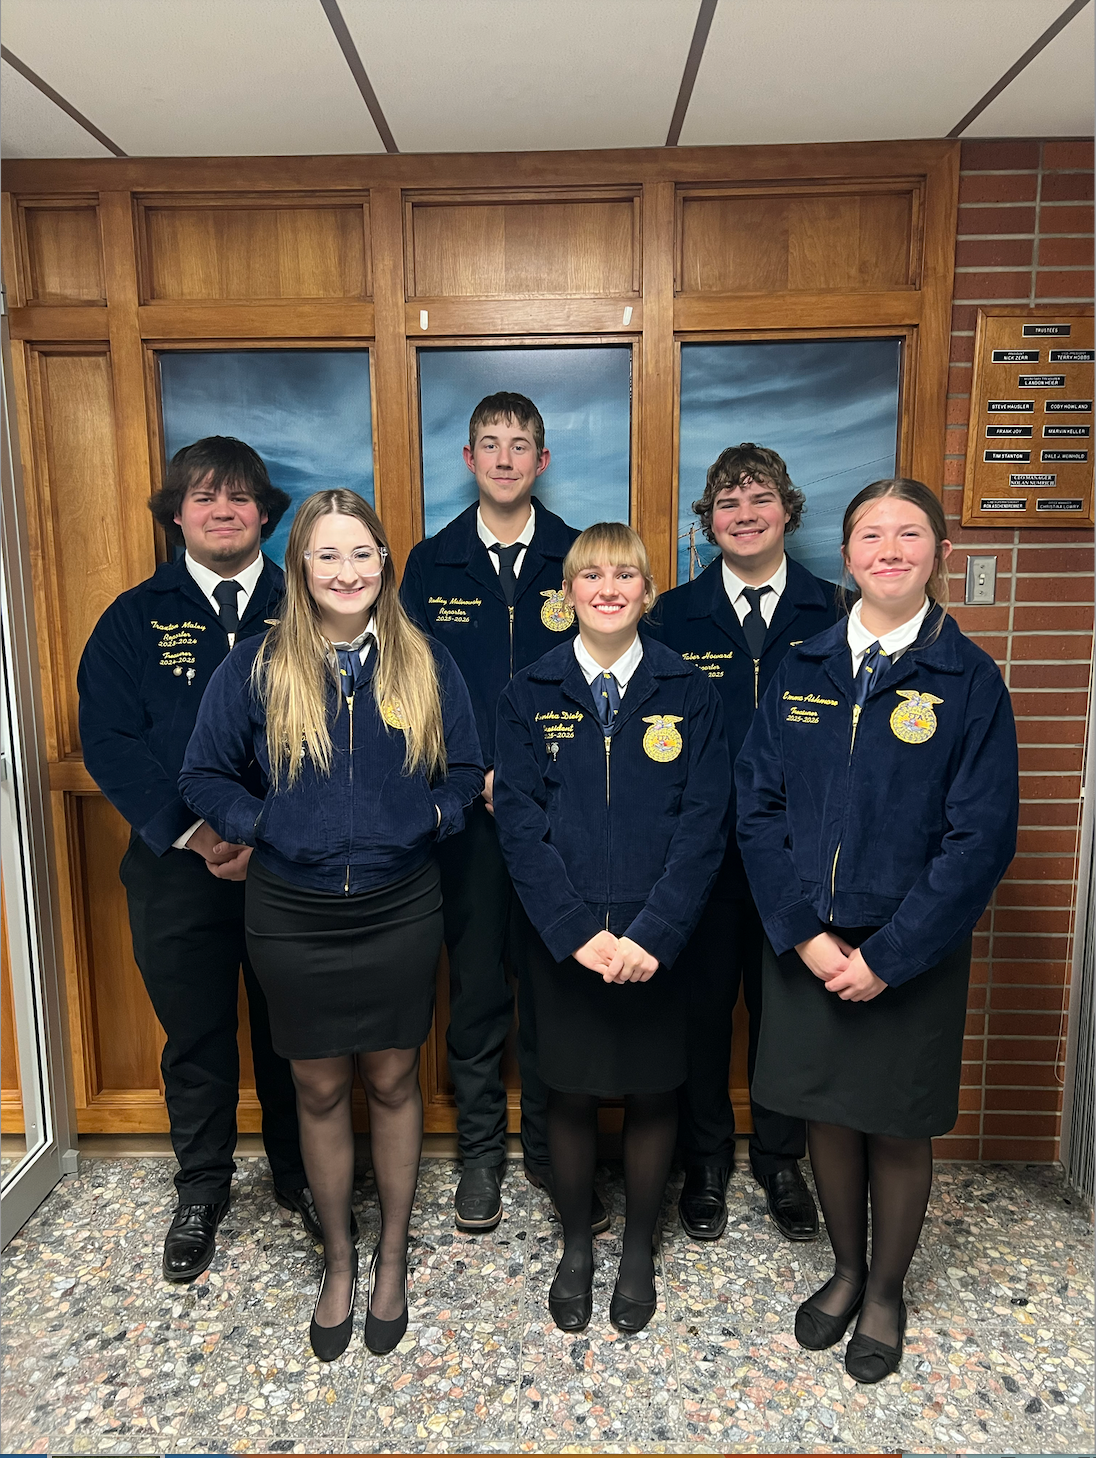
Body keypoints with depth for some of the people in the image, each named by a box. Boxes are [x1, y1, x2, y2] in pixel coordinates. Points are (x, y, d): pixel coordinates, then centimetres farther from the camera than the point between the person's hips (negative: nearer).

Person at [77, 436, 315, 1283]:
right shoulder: (136, 619, 4)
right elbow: (109, 740, -4)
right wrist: (191, 834, -15)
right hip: (177, 868, 1)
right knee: (195, 1037, 15)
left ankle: (298, 1174, 37)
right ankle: (203, 1192, 36)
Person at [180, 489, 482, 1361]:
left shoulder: (427, 665, -1)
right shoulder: (256, 668, -3)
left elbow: (466, 774, 5)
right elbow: (205, 776, 4)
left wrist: (427, 822, -10)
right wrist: (263, 826, -8)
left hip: (399, 911, 0)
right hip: (294, 916, 0)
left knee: (392, 1082, 13)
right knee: (320, 1091, 14)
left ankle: (393, 1258, 36)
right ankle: (338, 1261, 37)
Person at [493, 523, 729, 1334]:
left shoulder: (689, 694, -2)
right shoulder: (530, 695, 0)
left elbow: (705, 824, -7)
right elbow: (519, 821, -5)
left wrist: (652, 934, -16)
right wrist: (577, 931, -14)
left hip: (659, 938, 0)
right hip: (563, 937, 1)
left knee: (652, 1094, 13)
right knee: (570, 1094, 13)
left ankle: (640, 1251, 37)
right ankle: (576, 1246, 38)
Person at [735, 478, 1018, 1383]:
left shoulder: (969, 680, -8)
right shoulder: (803, 672, 1)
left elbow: (981, 839, -12)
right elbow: (757, 806, -1)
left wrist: (886, 956, -15)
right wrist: (803, 932, -11)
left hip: (909, 953, -2)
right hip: (806, 944, 3)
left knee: (898, 1129, 14)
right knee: (828, 1114, 16)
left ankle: (886, 1294, 40)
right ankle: (846, 1271, 43)